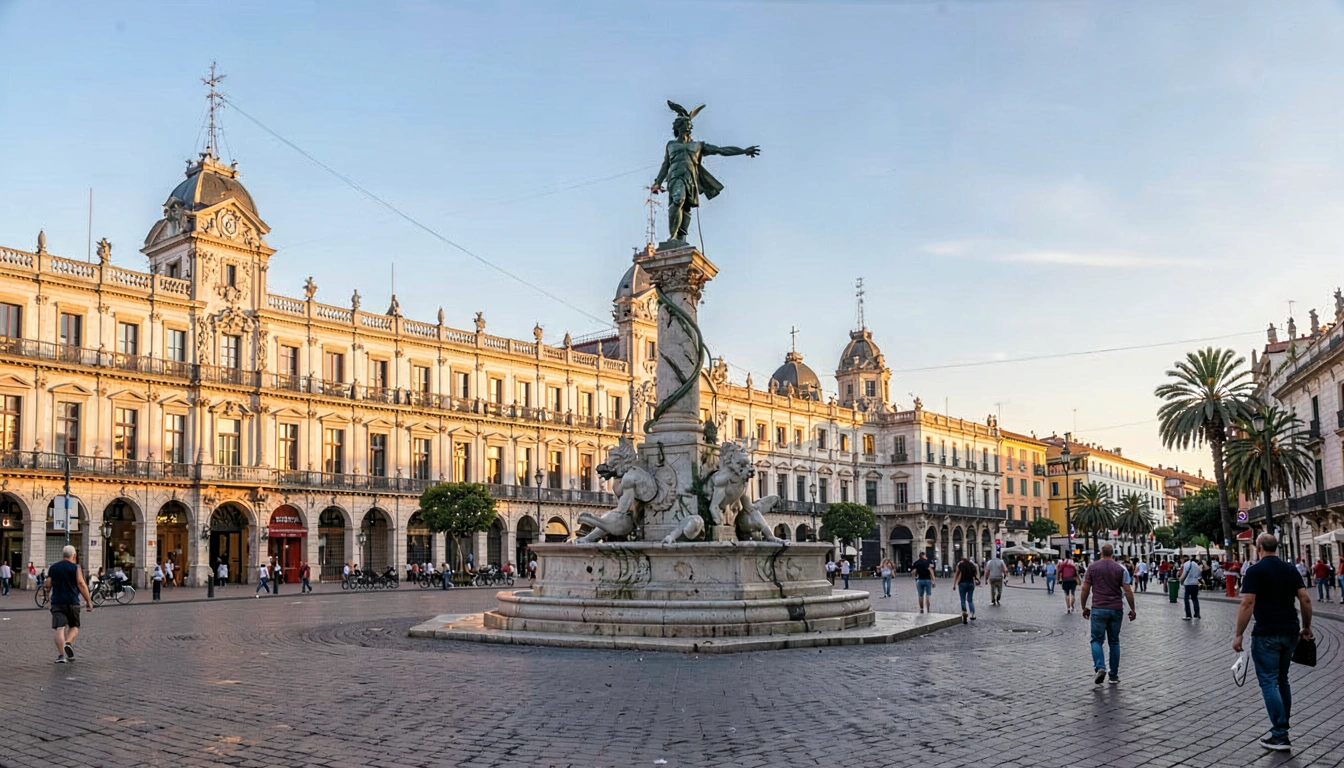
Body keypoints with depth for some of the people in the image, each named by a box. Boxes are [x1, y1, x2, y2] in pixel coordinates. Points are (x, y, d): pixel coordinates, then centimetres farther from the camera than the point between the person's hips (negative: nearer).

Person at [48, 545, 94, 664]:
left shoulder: (52, 568, 10)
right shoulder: (75, 568, -1)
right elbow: (81, 584, -10)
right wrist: (88, 601, -7)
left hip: (57, 602, 2)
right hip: (72, 602, -2)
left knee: (60, 628, -2)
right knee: (74, 626, 14)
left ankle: (60, 655, -11)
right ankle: (68, 643, -14)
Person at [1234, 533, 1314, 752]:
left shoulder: (1254, 571, -9)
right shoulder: (1291, 570, 8)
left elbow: (1247, 604, -15)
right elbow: (1305, 599, 4)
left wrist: (1239, 634, -11)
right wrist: (1306, 627, 16)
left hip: (1266, 635, -6)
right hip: (1289, 632, 6)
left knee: (1269, 682, -2)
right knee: (1282, 680, 18)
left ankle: (1280, 736, -5)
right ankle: (1281, 727, 23)